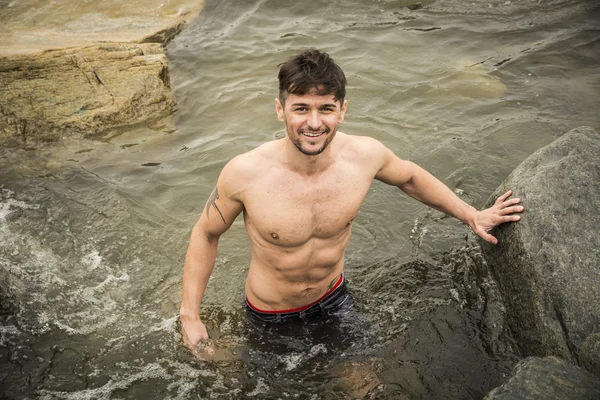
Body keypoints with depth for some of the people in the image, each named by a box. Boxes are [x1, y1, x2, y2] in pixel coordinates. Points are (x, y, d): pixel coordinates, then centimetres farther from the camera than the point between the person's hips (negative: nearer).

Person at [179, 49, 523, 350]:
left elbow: (410, 177, 1)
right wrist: (190, 316, -13)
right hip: (271, 316, -2)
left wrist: (472, 215, 6)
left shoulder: (366, 155, -23)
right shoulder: (245, 174, -31)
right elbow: (206, 234, -13)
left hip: (333, 298, 3)